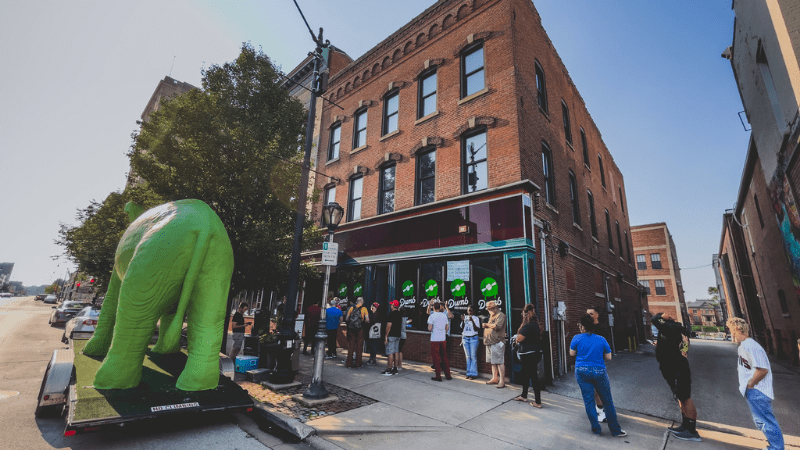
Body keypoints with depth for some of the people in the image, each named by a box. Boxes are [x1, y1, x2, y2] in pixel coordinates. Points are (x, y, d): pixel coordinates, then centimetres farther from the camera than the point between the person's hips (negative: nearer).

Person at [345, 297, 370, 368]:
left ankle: (349, 363, 13)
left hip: (351, 328, 2)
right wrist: (363, 323, 8)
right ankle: (357, 363, 13)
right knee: (359, 346, 8)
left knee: (351, 346, 10)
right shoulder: (364, 309, -2)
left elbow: (346, 319, 2)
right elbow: (367, 320, -10)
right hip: (360, 329, -2)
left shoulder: (351, 308, 4)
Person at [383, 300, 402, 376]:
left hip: (391, 335, -8)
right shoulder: (400, 315, 10)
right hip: (398, 335, 8)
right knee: (395, 352, 11)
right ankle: (395, 369, 15)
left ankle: (389, 370, -2)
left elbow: (389, 326, -17)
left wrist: (386, 336, -13)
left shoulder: (391, 314, -15)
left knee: (390, 353, -4)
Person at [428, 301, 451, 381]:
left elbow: (429, 328, -14)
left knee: (436, 358, 3)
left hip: (435, 339, -5)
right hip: (443, 339, 5)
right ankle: (448, 375, 19)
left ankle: (438, 376, 7)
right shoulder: (444, 315, 5)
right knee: (444, 357, 14)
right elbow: (447, 326, 10)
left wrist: (431, 329, 7)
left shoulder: (432, 316, -10)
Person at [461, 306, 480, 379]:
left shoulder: (476, 318, -2)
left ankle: (473, 374, 3)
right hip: (465, 338, 3)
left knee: (473, 356, -4)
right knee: (467, 356, 7)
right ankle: (469, 373, 14)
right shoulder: (465, 317, 7)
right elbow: (462, 329, 8)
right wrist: (463, 321, -7)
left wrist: (472, 321, -21)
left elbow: (476, 329, -9)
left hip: (473, 338, -3)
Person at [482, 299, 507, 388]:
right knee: (493, 362, 13)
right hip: (490, 342, 9)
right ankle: (495, 378, 22)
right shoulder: (491, 316, 20)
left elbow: (497, 326, -20)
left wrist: (487, 324, -8)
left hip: (498, 342, -9)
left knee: (499, 362, -6)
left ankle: (502, 381, -2)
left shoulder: (501, 315, -8)